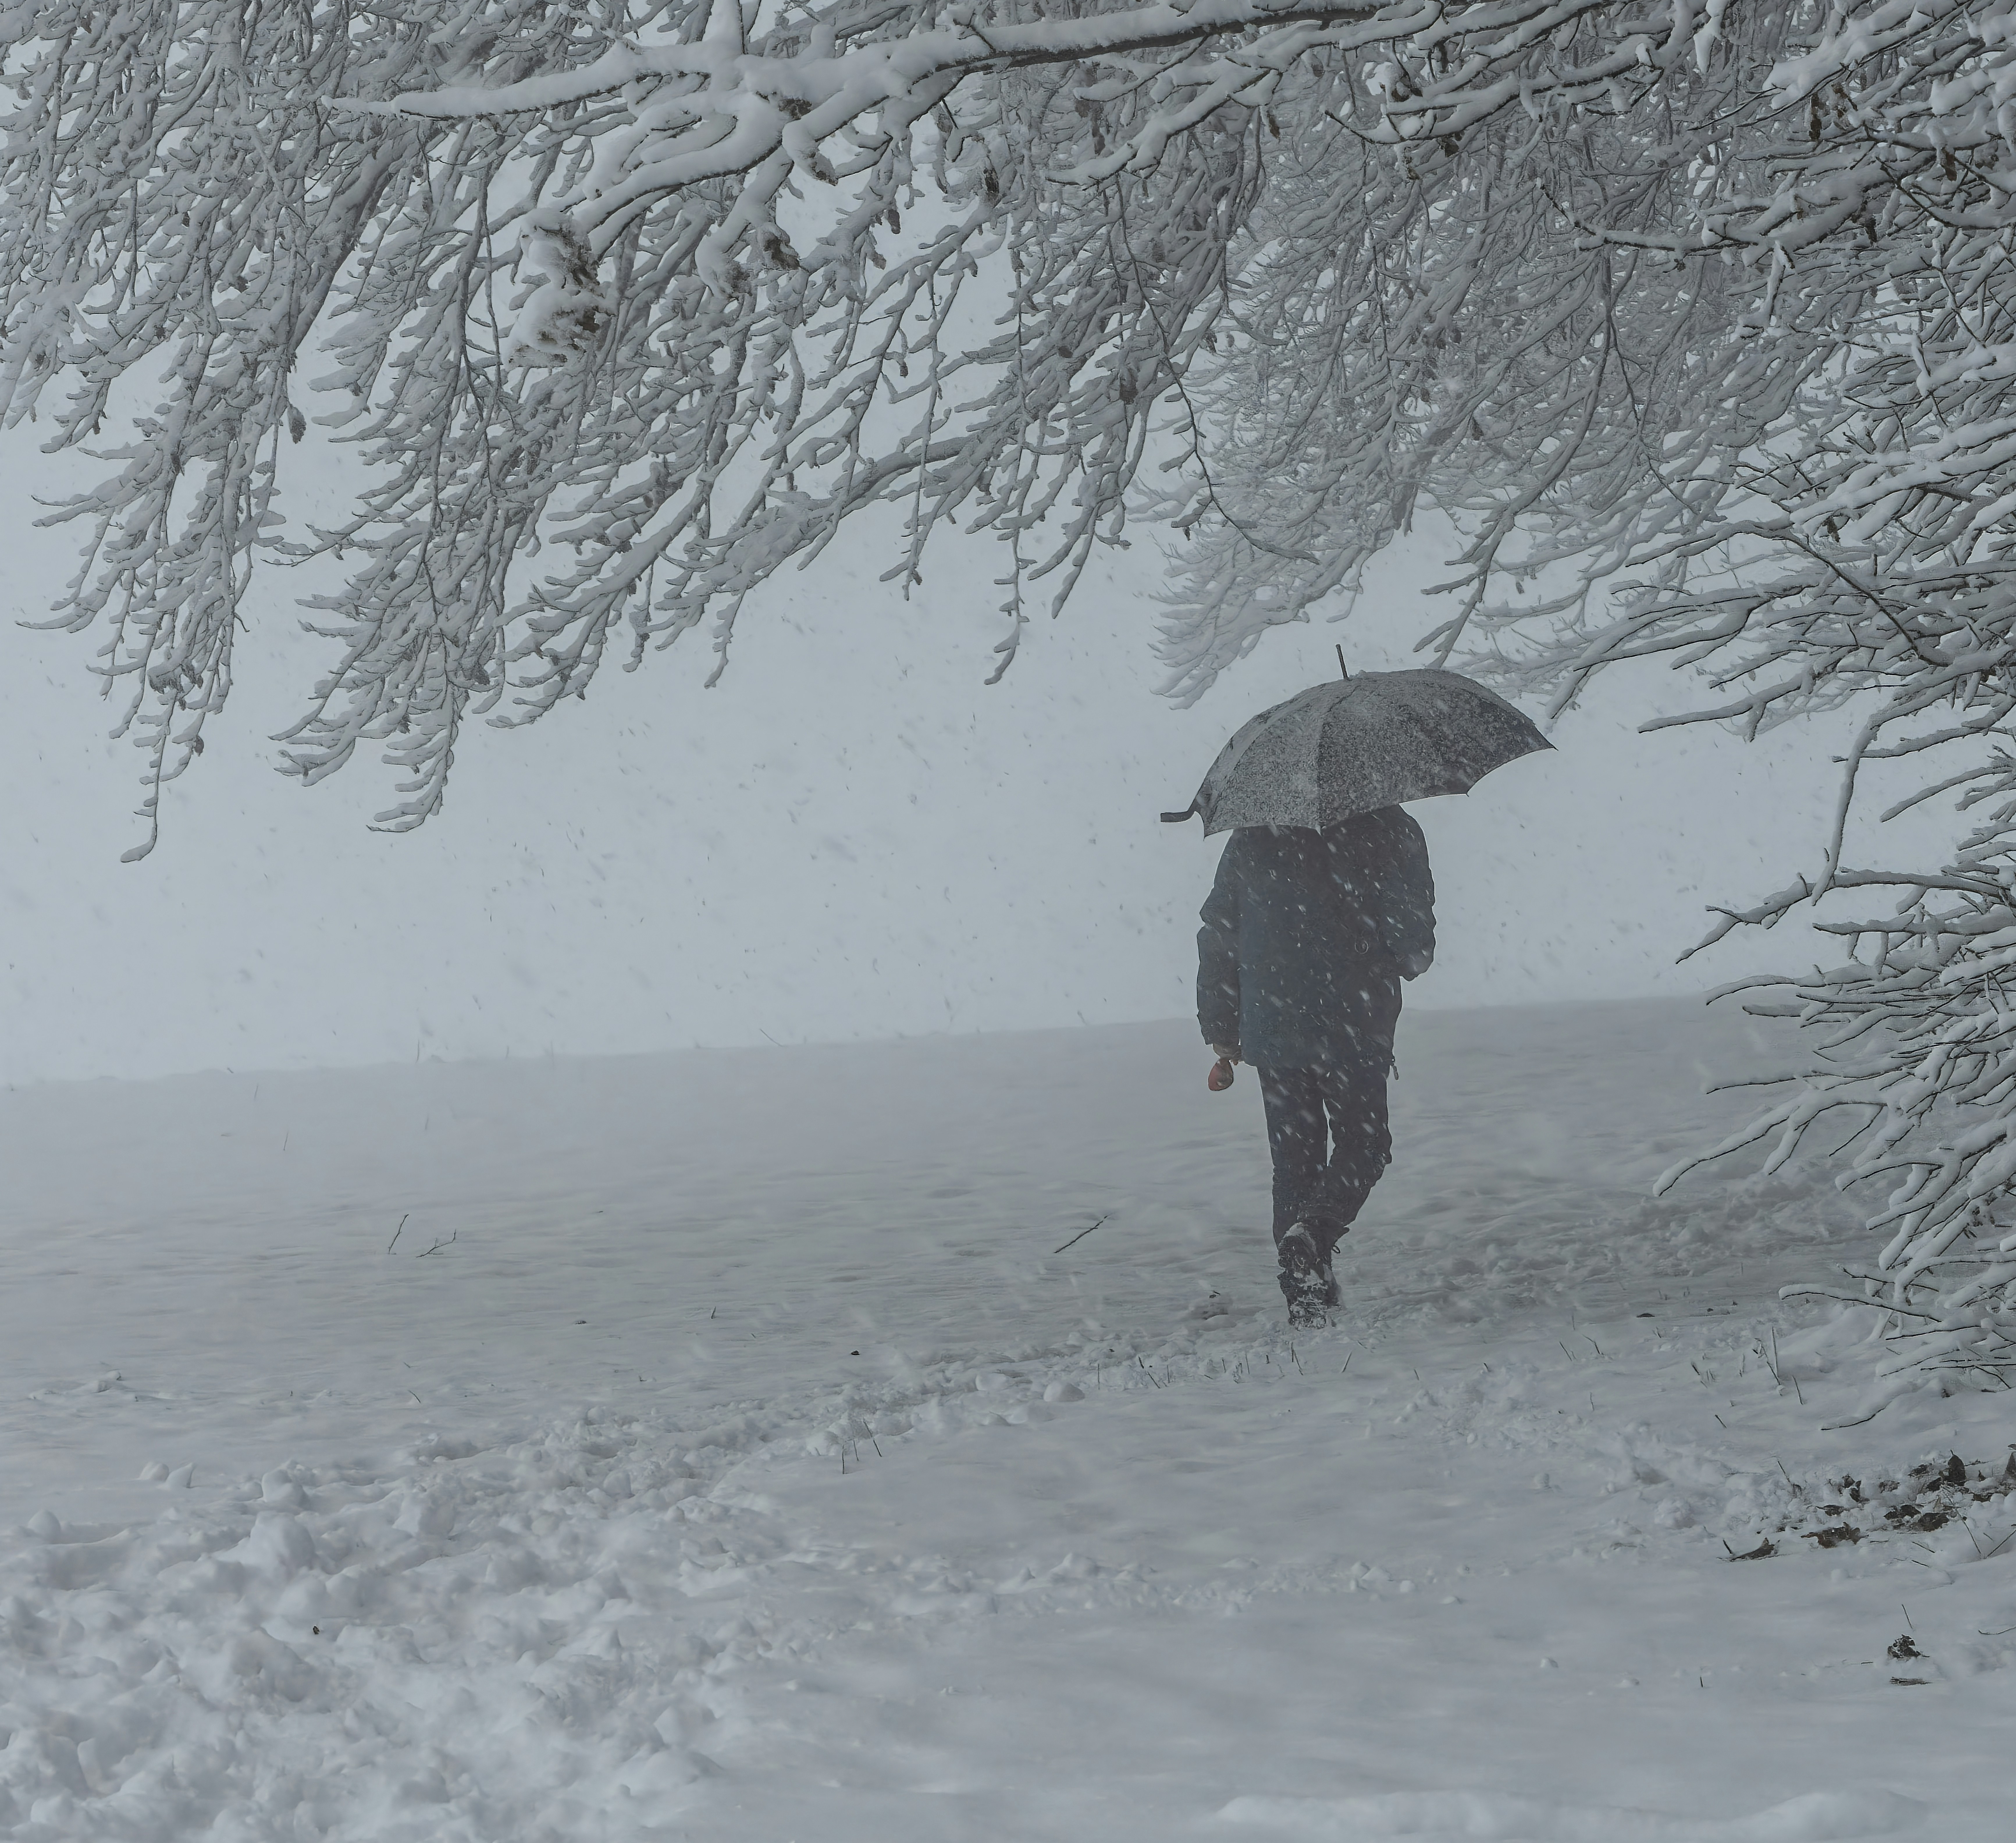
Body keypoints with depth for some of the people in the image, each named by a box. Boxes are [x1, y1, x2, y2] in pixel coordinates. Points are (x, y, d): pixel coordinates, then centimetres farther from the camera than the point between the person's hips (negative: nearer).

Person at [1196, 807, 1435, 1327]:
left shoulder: (1254, 836, 4)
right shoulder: (1390, 830, -6)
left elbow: (1217, 936, 7)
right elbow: (1415, 939, -6)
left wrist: (1221, 1028, 16)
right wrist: (1407, 961, 19)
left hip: (1271, 1030, 3)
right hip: (1355, 1031, -3)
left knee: (1294, 1157, 12)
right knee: (1362, 1147, 14)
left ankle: (1304, 1300, 9)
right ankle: (1312, 1232, -14)